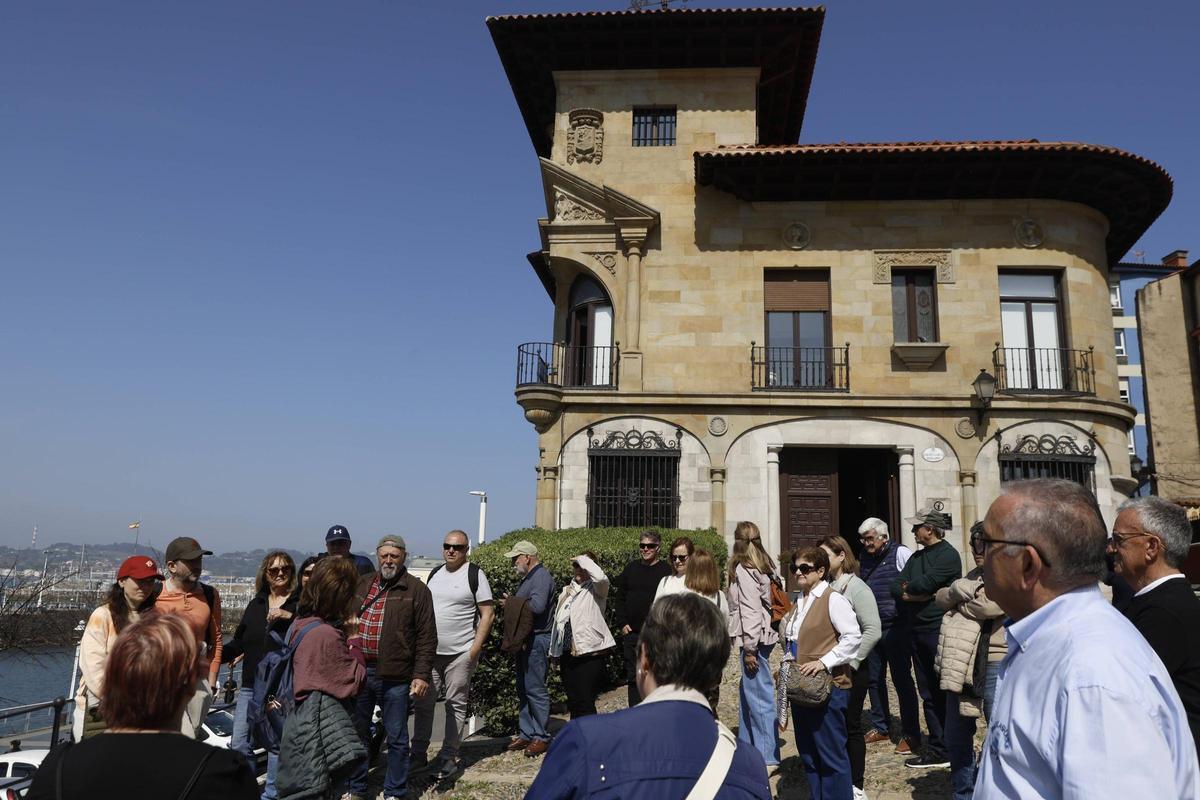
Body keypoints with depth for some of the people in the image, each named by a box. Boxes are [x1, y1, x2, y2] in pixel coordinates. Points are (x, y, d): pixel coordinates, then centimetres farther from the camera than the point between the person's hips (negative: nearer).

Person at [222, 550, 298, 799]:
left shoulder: (301, 603, -2)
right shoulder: (256, 603, 14)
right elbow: (238, 643, 18)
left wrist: (290, 616, -26)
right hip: (251, 685, 5)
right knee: (239, 744, 6)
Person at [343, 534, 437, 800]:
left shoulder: (416, 589, -3)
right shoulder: (360, 584, 10)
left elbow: (427, 637, -6)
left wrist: (422, 675, -12)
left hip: (394, 676, -4)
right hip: (358, 670, 4)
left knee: (397, 737, 7)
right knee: (357, 733, 16)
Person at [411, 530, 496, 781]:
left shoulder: (475, 575, -6)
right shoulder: (434, 574, 12)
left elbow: (488, 613, -7)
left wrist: (476, 647, -13)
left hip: (460, 654, -5)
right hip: (429, 651, 5)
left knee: (456, 705, 2)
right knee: (422, 703, 8)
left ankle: (448, 757, 11)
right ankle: (419, 753, 20)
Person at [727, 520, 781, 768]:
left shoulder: (743, 569, -14)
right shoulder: (760, 567, 12)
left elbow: (750, 611, -18)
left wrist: (750, 648, -16)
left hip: (754, 638, -9)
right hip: (760, 637, 9)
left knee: (758, 696, -3)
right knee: (747, 692, 18)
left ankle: (768, 756, 2)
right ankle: (746, 746, 29)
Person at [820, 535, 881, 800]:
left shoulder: (856, 588, -11)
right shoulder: (824, 587, 4)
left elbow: (873, 631, -15)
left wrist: (850, 661, -15)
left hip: (851, 669, -5)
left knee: (850, 727, 5)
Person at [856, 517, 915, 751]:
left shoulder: (900, 553, -9)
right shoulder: (864, 557, 11)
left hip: (895, 627, -7)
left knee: (902, 679, 2)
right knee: (874, 679, 13)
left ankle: (910, 734, 13)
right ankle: (880, 728, 27)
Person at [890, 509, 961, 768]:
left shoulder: (948, 555, -9)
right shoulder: (917, 556, 16)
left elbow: (924, 584, -20)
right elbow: (896, 587, 7)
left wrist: (907, 587, -1)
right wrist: (916, 594, -11)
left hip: (938, 632, -8)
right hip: (917, 631, 8)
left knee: (940, 693, -1)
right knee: (928, 693, 12)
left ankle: (941, 750, 7)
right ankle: (936, 746, 19)